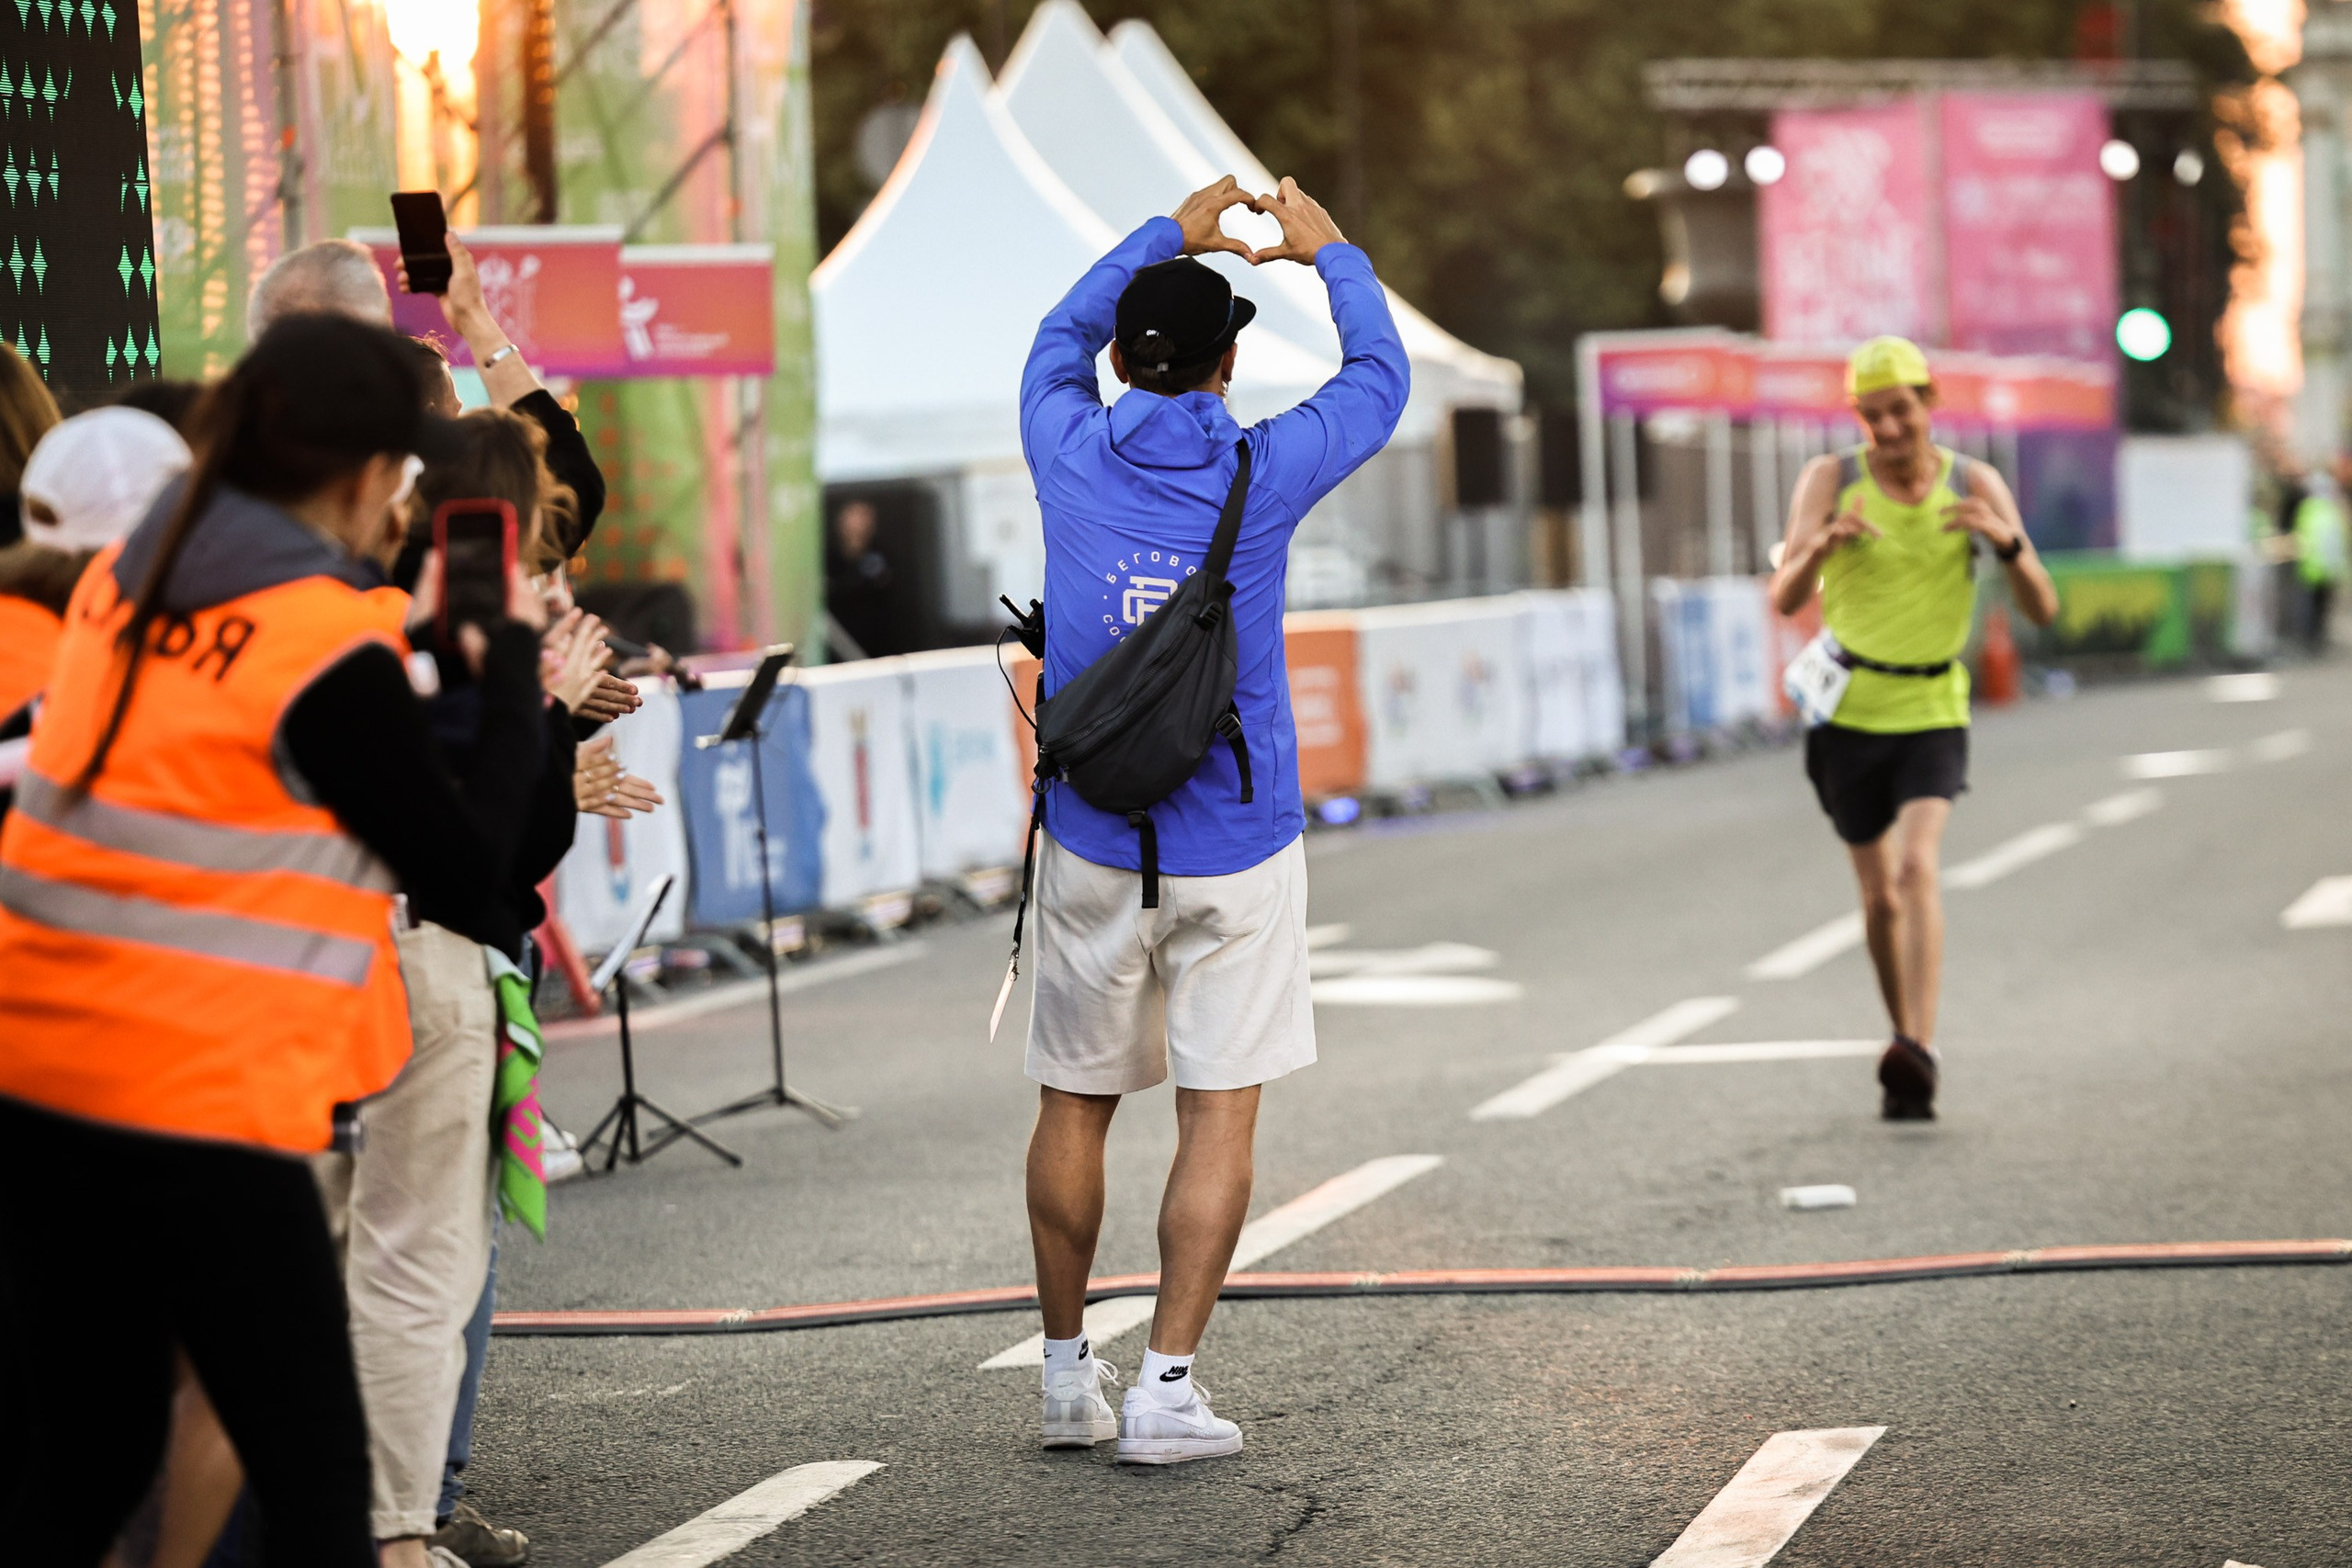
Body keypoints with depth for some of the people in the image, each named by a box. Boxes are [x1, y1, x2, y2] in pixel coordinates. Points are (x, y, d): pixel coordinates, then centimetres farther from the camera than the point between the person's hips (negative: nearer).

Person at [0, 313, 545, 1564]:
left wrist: (407, 642, 23)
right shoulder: (326, 645, -13)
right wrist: (513, 661, 5)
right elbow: (474, 872, -5)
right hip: (199, 1109, -8)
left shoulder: (123, 582, 8)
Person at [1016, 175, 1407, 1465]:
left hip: (1092, 846, 2)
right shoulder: (1262, 474, -8)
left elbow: (1058, 339, 20)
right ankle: (1166, 1387, -7)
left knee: (1073, 1104, 12)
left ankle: (1066, 1376, 19)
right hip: (1234, 849, -2)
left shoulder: (1071, 454, -3)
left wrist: (1169, 237, 28)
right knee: (1220, 1115, -1)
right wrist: (1330, 256, 24)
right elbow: (1378, 379, 11)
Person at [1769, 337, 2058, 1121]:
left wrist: (2006, 540, -31)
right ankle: (1906, 1043, 27)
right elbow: (1784, 600, -16)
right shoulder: (1829, 480, -8)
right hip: (1848, 711, 1)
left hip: (1933, 711, -1)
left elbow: (2043, 609, -11)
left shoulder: (1976, 484, -7)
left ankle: (1918, 1052, -34)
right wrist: (1821, 543, -37)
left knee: (1918, 866, -23)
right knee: (1880, 896, 9)